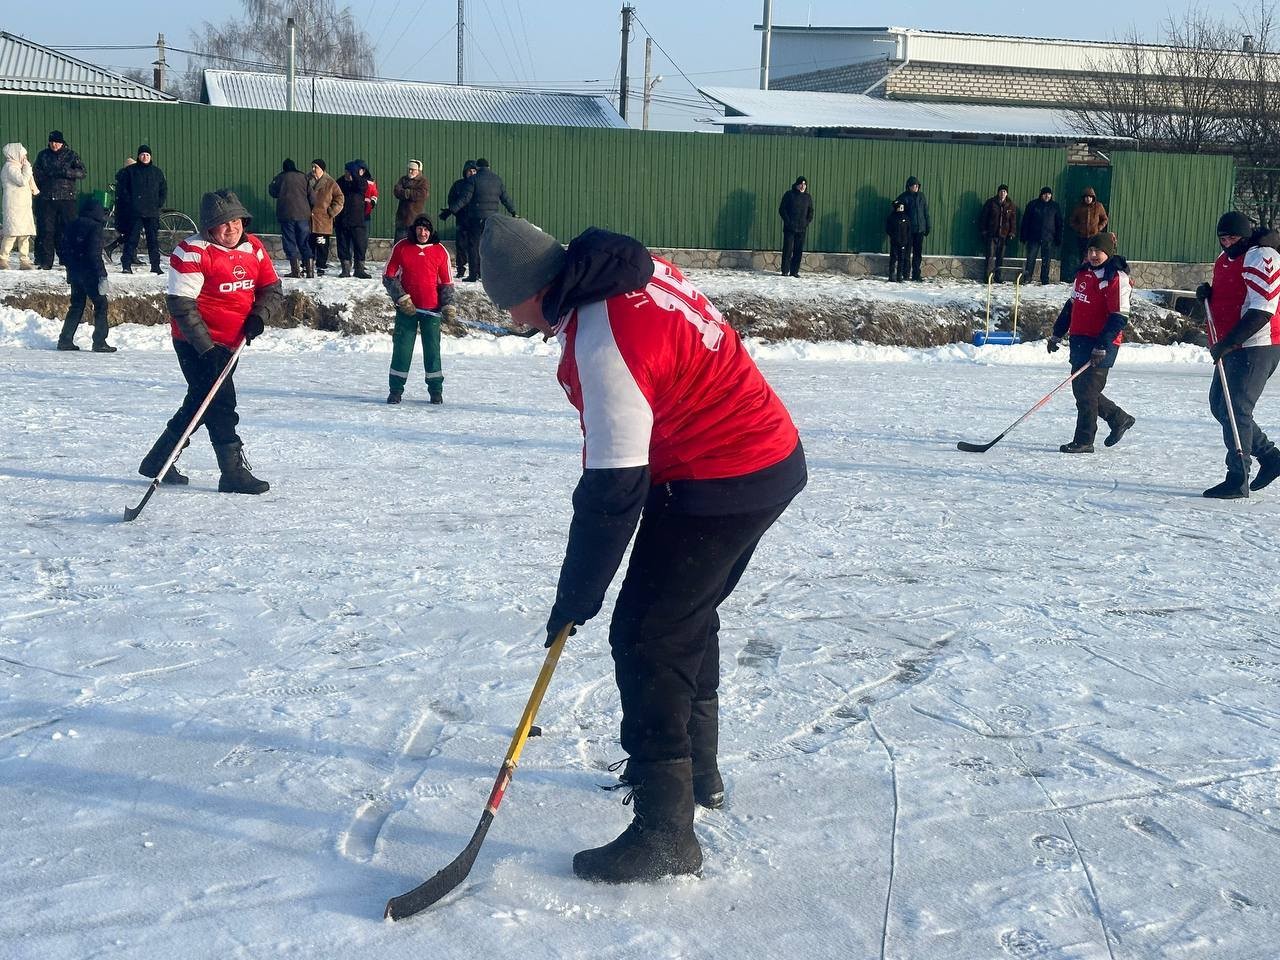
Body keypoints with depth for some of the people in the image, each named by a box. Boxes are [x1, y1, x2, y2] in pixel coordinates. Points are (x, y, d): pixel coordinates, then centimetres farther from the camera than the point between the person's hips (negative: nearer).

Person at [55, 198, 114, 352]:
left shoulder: (72, 225, 10)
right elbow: (95, 254, -20)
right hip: (89, 273, -7)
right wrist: (102, 276, -19)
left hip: (74, 273, 7)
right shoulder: (95, 227, -13)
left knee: (76, 305, 16)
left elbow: (62, 250, 12)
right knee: (101, 304, 1)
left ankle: (65, 340, 14)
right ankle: (100, 342, -3)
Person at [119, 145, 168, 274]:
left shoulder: (157, 172, 12)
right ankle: (126, 265, -6)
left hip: (153, 213, 2)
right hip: (135, 213, -2)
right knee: (132, 239, -6)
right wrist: (129, 203, -6)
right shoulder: (130, 171, 5)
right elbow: (123, 189, 5)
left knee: (154, 239, 4)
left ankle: (155, 266, 9)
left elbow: (164, 190, 16)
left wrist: (159, 204, 4)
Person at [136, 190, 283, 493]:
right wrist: (205, 347, -23)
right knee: (220, 404, -12)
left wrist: (259, 315, -12)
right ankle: (233, 472, -6)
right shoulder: (192, 252, -17)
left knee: (200, 403, 17)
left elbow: (273, 290, 9)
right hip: (196, 343, -8)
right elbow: (181, 304, -19)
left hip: (230, 343, 8)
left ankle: (157, 462, 32)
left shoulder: (254, 249, 4)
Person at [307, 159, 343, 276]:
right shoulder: (308, 181, 10)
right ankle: (307, 268, 11)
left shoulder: (330, 183, 0)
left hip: (323, 221, -3)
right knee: (309, 245, 5)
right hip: (309, 220, 3)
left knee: (322, 246, -2)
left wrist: (331, 211, -5)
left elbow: (339, 199, 1)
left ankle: (321, 268, 5)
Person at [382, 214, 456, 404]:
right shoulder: (401, 247, 1)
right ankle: (396, 389, 9)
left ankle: (436, 389, 13)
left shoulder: (440, 251, 4)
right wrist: (402, 298, -7)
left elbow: (446, 282, 10)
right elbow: (388, 276, 2)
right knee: (402, 347, 1)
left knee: (432, 349, 3)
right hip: (406, 308, 0)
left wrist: (448, 305, 0)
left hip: (431, 309, 1)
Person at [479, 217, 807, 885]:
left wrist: (575, 599, -16)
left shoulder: (605, 342, -26)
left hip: (720, 486, -10)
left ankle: (665, 832, -2)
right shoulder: (633, 273, 3)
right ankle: (696, 768, 41)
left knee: (645, 637, -7)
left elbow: (613, 492, -24)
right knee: (686, 616, 24)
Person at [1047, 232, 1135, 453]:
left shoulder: (1116, 279, -12)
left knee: (1087, 391, -8)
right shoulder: (1084, 273, 13)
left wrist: (1101, 347, -22)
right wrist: (1057, 334, 21)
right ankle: (1119, 419, 31)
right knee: (1080, 389, 13)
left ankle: (1084, 441, 1)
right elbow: (1071, 305, 22)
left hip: (1102, 344, -8)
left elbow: (1119, 318, -17)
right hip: (1079, 340, 8)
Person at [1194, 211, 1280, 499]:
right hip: (1232, 346, 10)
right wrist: (1207, 293, 5)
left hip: (1256, 347, -10)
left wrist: (1228, 342, -26)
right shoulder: (1225, 258, 14)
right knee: (1219, 405, 14)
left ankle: (1237, 480, -6)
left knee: (1236, 410, -11)